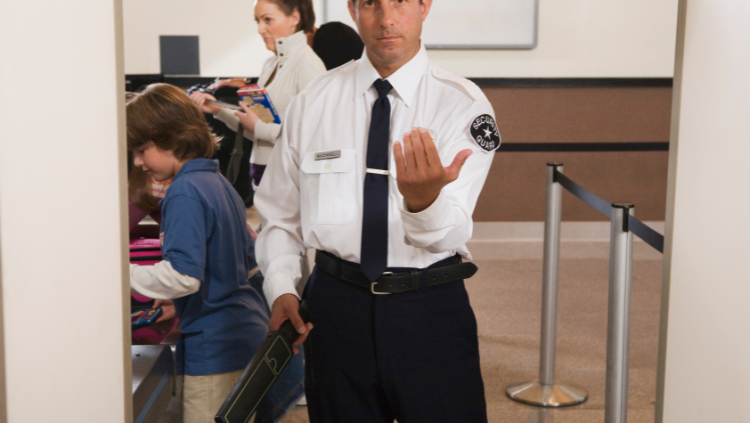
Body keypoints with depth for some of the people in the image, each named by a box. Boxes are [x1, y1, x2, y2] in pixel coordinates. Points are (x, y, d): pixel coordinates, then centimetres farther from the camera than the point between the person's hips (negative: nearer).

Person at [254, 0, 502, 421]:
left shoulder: (464, 104, -7)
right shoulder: (312, 103, 2)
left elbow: (450, 234, -18)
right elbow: (279, 213, 10)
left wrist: (425, 198, -40)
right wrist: (281, 288, -6)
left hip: (431, 310, -2)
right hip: (336, 306, 2)